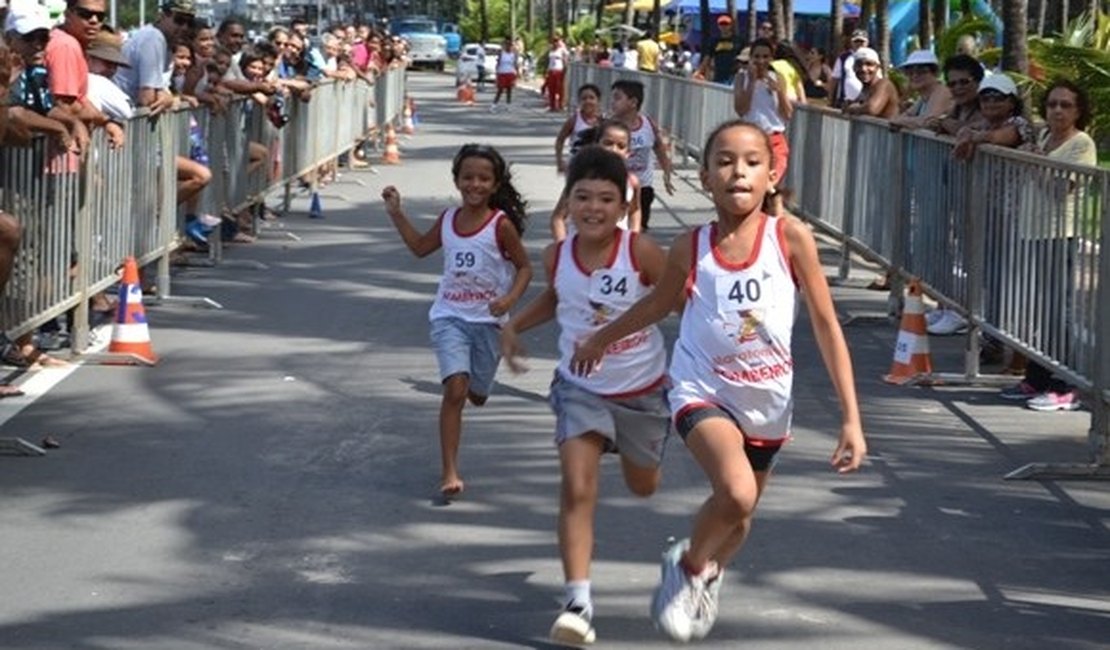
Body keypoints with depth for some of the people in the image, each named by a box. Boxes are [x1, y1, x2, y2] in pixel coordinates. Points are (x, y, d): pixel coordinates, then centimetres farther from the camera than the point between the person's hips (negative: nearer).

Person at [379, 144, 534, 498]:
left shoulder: (501, 225, -10)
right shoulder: (448, 220, 2)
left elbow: (524, 266, -3)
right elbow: (420, 247, 19)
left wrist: (510, 298, -20)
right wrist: (396, 214, 12)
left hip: (487, 320, -1)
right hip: (449, 317, 1)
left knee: (477, 395, 14)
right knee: (455, 389, -16)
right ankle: (450, 472, -13)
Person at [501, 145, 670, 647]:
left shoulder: (642, 253, -22)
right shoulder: (557, 257, -10)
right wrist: (515, 325, 3)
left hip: (642, 389, -1)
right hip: (580, 388, 1)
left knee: (643, 486, 21)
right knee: (577, 489, -16)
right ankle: (578, 602, -18)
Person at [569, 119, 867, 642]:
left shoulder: (790, 237, -14)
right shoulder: (691, 248, -11)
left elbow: (827, 326, -8)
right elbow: (658, 304, 11)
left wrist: (851, 419, -11)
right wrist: (601, 339, 24)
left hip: (768, 401, 2)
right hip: (703, 392, -2)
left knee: (739, 517, 21)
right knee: (736, 492, -29)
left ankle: (710, 575, 56)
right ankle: (687, 566, 1)